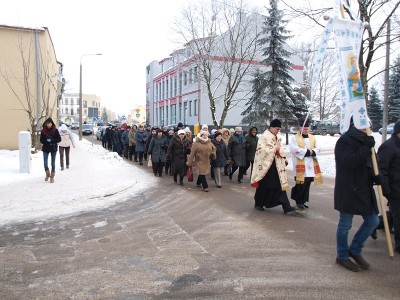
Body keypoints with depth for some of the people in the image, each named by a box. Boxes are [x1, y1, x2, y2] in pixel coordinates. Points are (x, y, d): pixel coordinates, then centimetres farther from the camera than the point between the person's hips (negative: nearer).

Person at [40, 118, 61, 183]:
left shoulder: (55, 130, -5)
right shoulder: (43, 131, -2)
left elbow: (59, 139, -5)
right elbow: (41, 140, 1)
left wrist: (52, 141, -19)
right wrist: (47, 142, -17)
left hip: (53, 148, -1)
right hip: (45, 149, 1)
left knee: (53, 163, 5)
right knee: (45, 163, -3)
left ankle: (52, 177, 18)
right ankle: (47, 174, 26)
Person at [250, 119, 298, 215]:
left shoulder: (277, 138, 13)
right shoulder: (263, 137, -11)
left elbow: (280, 149, 22)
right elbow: (261, 150, -22)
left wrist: (284, 159, 8)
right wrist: (274, 149, -15)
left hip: (276, 165, 7)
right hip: (266, 165, -7)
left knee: (280, 185, 1)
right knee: (263, 185, 6)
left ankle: (287, 208, 0)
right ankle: (258, 204, 26)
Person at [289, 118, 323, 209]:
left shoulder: (312, 138, 15)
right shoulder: (294, 138, -3)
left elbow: (317, 149, 11)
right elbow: (294, 149, -16)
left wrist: (312, 152, -12)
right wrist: (308, 151, -13)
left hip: (311, 166, 6)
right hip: (300, 166, -6)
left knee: (307, 184, 10)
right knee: (301, 184, -6)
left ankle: (303, 201, 21)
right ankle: (299, 201, 8)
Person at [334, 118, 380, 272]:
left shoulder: (364, 141, 14)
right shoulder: (344, 141, -13)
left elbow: (370, 163, 21)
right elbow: (349, 161, -27)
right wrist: (367, 148, -26)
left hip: (365, 190, 8)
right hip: (348, 190, -8)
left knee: (373, 221, 11)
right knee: (345, 225, 4)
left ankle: (355, 250, 29)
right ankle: (342, 256, 23)